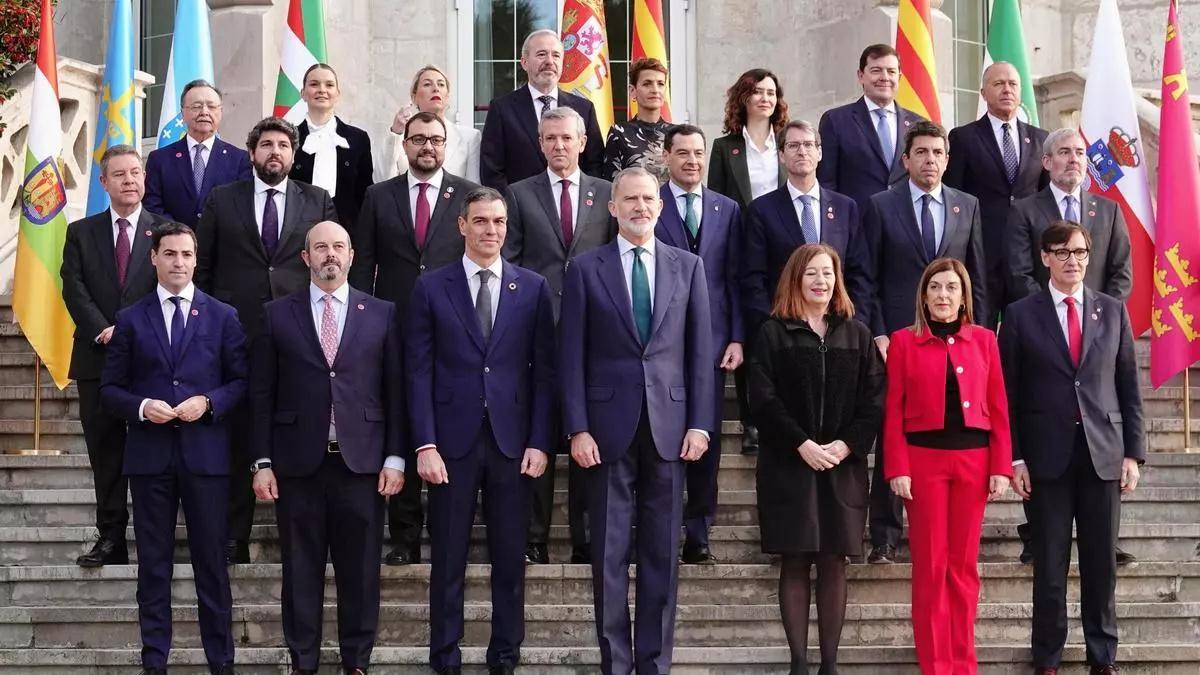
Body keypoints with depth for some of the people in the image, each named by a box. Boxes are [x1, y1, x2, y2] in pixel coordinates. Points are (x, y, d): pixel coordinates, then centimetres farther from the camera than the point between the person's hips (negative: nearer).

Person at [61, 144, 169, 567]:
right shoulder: (81, 233, 11)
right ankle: (110, 539, 7)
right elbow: (75, 291, 1)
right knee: (105, 453, 3)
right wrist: (103, 332, -13)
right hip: (98, 358, 2)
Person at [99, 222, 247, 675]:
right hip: (149, 455, 1)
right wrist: (141, 407, -11)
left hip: (206, 452, -1)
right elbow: (110, 389, 8)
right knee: (153, 564, 5)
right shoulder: (130, 320, 8)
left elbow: (241, 382, 6)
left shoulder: (223, 317, 7)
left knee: (211, 561, 3)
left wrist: (209, 402, -12)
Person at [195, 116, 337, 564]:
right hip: (237, 335, 0)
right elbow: (202, 267, 10)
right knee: (238, 441, 2)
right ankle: (233, 540, 8)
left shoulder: (318, 202, 10)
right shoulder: (222, 200, 10)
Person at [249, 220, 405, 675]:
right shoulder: (277, 315, 5)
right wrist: (263, 462, 0)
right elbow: (262, 394, 5)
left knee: (359, 569, 4)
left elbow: (394, 390, 6)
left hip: (362, 461, 0)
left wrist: (395, 458, 0)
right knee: (301, 568, 5)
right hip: (298, 461, 0)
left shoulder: (381, 314, 7)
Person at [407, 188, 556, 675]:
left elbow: (543, 370, 4)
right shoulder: (431, 288, 3)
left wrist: (540, 442, -3)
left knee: (510, 558, 6)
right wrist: (425, 444, -8)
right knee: (447, 560, 4)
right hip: (453, 440, -1)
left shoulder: (533, 288, 6)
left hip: (512, 440, 1)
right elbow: (419, 372, 0)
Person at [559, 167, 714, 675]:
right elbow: (572, 356, 1)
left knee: (662, 551, 5)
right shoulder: (586, 269, 3)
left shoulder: (688, 266, 8)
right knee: (610, 552, 3)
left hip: (669, 424, 2)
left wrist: (700, 423, 0)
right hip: (609, 425, -1)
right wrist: (577, 428, -6)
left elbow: (701, 350, 7)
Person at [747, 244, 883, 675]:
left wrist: (846, 444, -10)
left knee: (833, 564, 2)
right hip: (788, 465, -2)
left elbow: (874, 398, 4)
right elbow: (763, 397, -6)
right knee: (795, 563, -1)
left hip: (843, 466, 2)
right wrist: (802, 444, -14)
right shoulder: (773, 333, 3)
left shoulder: (857, 334, 11)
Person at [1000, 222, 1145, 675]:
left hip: (1103, 454, 2)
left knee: (1101, 563, 7)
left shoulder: (1113, 311, 8)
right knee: (1050, 565, 4)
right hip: (1047, 456, -2)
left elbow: (1129, 387, 8)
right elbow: (1009, 394, 1)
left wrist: (1133, 452, 2)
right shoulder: (1021, 315, 2)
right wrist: (1014, 458, -4)